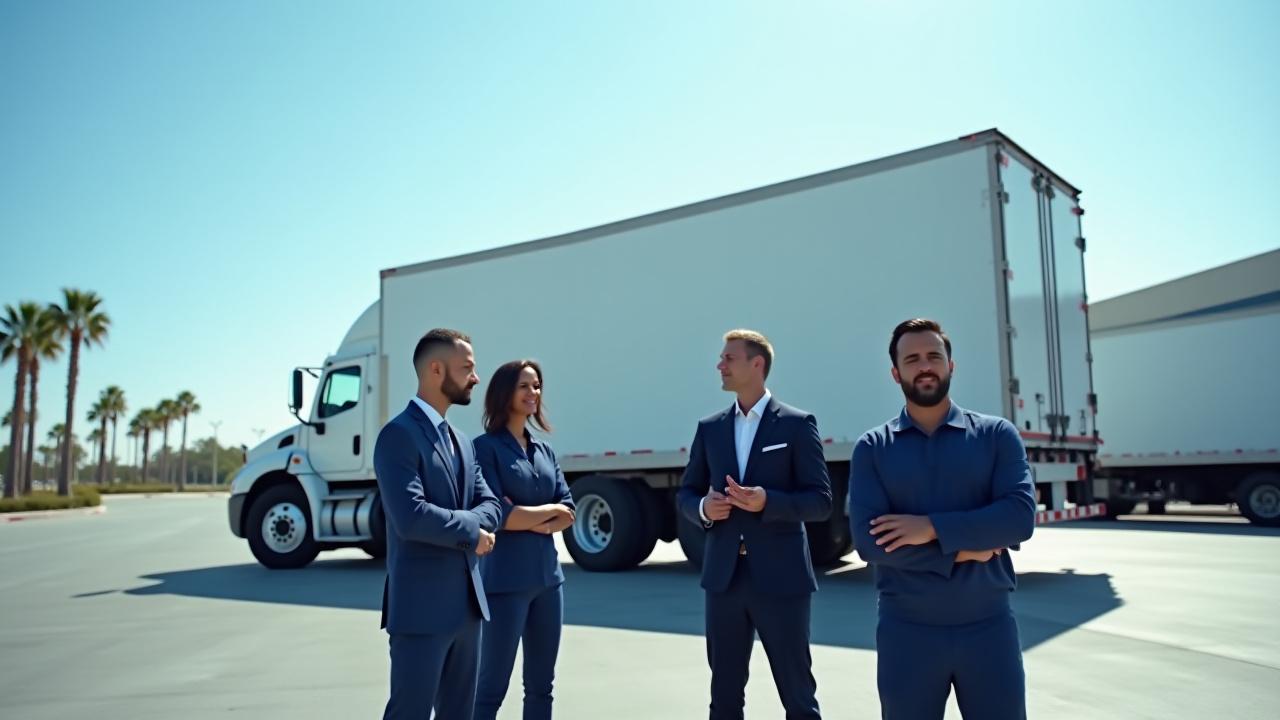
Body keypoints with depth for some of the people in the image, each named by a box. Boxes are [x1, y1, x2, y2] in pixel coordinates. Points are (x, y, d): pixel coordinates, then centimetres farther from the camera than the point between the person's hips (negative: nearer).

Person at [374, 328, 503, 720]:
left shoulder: (461, 440, 16)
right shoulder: (399, 434, -13)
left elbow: (491, 505, 10)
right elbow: (410, 517, -25)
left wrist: (465, 525, -12)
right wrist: (470, 532, -11)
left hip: (466, 603, 9)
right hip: (421, 606, -9)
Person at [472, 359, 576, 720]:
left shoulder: (545, 450, 12)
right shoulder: (486, 447, -7)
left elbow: (568, 511, 6)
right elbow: (496, 515, -16)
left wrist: (530, 521, -11)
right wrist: (548, 511, -6)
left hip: (548, 576, 7)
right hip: (506, 580, -7)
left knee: (541, 685, 13)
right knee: (492, 687, 0)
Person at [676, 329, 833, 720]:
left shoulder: (797, 424, -4)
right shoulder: (709, 428, 10)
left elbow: (821, 501, -7)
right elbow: (686, 494, 14)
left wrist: (768, 501, -22)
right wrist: (703, 508, -8)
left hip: (780, 578, -4)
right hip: (724, 577, 4)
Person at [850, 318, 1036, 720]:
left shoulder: (997, 435, 2)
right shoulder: (872, 448, 1)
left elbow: (1020, 516, -12)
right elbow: (869, 540, -10)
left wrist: (933, 528, -17)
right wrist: (962, 550, -12)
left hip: (989, 627, 0)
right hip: (906, 632, 0)